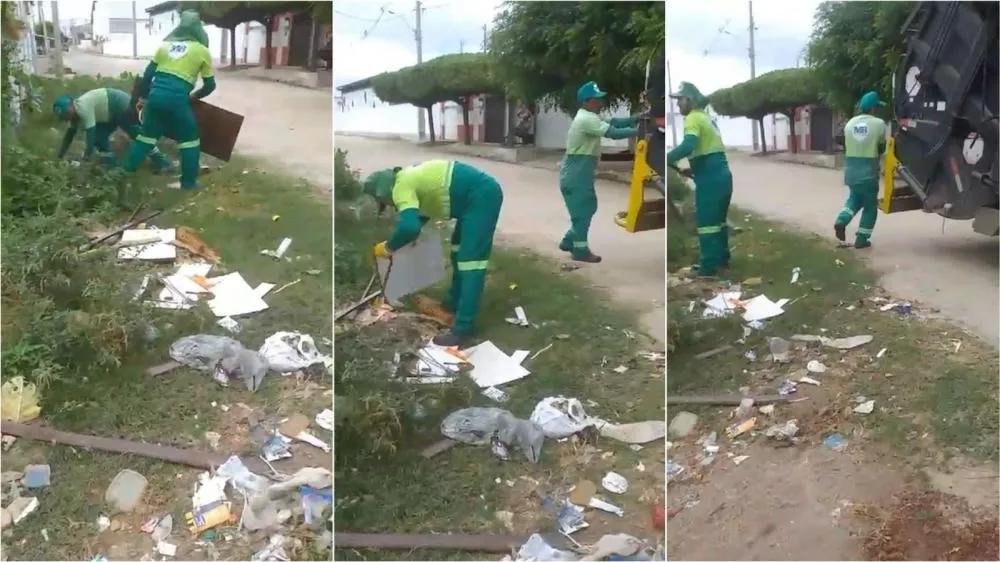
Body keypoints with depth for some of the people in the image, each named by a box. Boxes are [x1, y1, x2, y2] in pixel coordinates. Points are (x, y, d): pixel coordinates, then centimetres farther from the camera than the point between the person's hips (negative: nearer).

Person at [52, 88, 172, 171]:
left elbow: (90, 133, -29)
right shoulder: (75, 112, 5)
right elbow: (69, 135, 14)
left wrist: (86, 157, -24)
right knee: (98, 136, 3)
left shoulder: (83, 107, -27)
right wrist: (60, 156, 16)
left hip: (122, 106, -10)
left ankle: (162, 164, -3)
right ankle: (110, 165, 7)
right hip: (113, 114, 10)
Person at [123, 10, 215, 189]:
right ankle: (188, 181, 12)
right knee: (190, 139, 11)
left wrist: (143, 97, 27)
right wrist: (193, 96, 28)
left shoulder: (165, 45, 18)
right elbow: (210, 85, 11)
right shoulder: (202, 50, 7)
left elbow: (148, 74, 17)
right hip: (177, 98, -5)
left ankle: (128, 169, 28)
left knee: (147, 133, 21)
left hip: (156, 94, 5)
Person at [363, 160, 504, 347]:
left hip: (482, 196, -11)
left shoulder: (401, 187, -14)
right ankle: (455, 303, 38)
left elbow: (409, 227, -29)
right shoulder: (409, 177, 16)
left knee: (470, 259, -11)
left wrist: (388, 248, -14)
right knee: (459, 247, 24)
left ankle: (462, 330, -11)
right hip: (482, 192, 11)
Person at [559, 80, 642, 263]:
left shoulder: (588, 117, 13)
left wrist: (637, 118, -2)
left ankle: (568, 241, 28)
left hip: (581, 175, 10)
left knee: (589, 208, 19)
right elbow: (614, 132, -25)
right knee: (582, 212, -2)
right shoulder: (586, 119, -20)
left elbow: (613, 122, 9)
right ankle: (581, 251, 8)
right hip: (574, 176, -10)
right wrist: (638, 131, -17)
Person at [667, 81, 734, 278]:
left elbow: (688, 146, -27)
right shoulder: (705, 116, 20)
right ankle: (722, 258, 29)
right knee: (718, 219, 19)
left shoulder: (693, 118, -11)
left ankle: (709, 267, -4)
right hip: (722, 174, 10)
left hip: (709, 178, -10)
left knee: (706, 222, -5)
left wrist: (667, 159, -21)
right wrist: (691, 168, 18)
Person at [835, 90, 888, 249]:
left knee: (854, 198, 25)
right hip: (869, 170, -5)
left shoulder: (850, 123, 4)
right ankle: (861, 239, 9)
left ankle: (841, 221, 0)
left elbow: (847, 146, 10)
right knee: (870, 205, 10)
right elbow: (881, 148, 2)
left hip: (851, 169, 5)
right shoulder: (879, 124, -9)